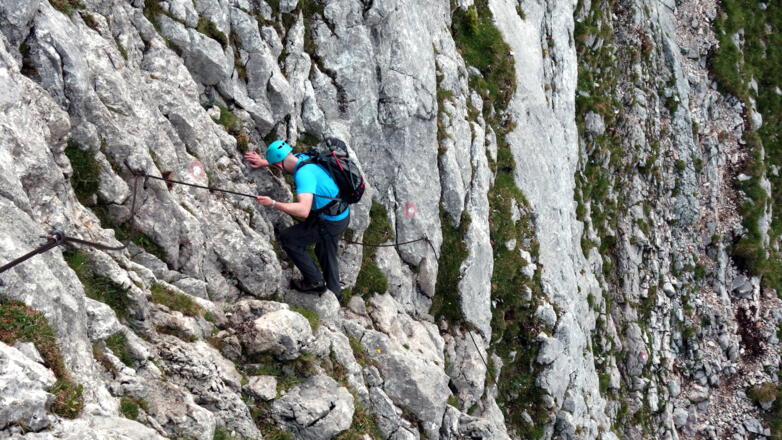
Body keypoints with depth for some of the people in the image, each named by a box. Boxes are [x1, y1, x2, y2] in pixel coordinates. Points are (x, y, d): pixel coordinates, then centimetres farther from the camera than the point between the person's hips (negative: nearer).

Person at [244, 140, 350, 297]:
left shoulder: (303, 173, -30)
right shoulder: (302, 158, 0)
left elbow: (303, 210, -42)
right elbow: (287, 160, 28)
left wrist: (273, 204, -39)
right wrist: (264, 162, 23)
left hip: (329, 223, -9)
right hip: (342, 215, 9)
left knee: (286, 238, -2)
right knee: (325, 254, 28)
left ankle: (314, 280, 8)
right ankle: (333, 293, 48)